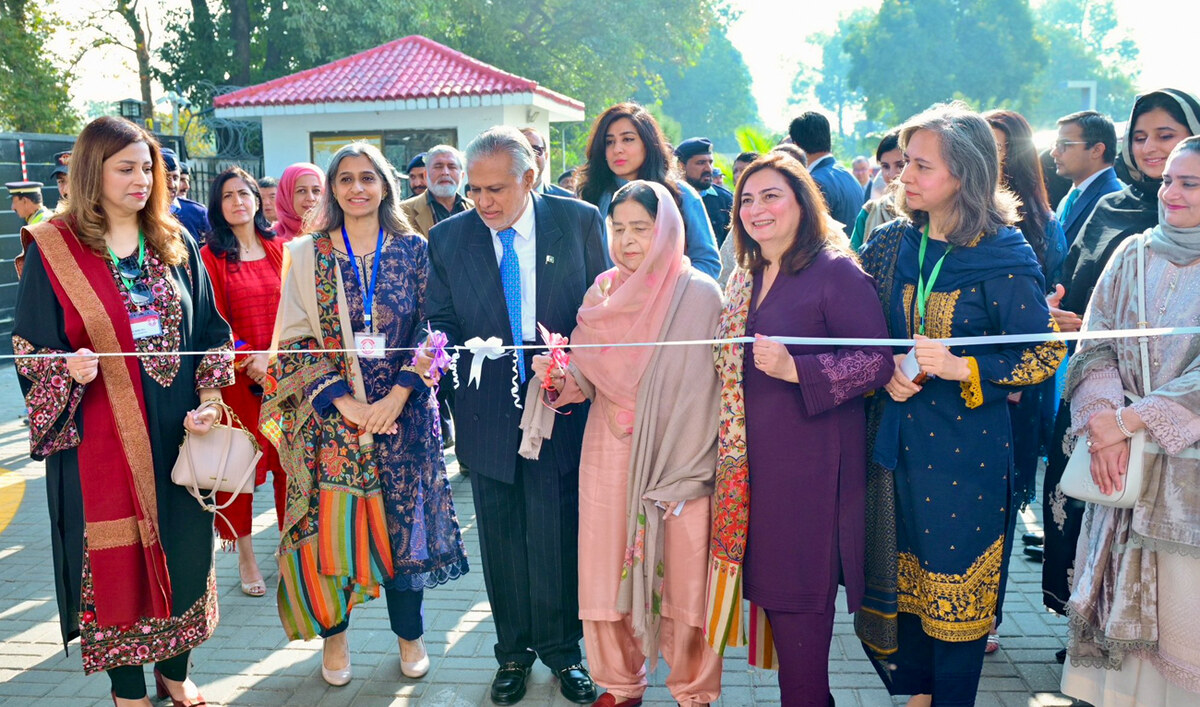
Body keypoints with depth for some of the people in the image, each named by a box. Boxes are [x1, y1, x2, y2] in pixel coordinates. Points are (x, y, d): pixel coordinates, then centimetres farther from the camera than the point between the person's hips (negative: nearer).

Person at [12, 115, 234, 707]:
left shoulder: (174, 245, 6)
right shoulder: (53, 249, -3)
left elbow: (210, 332, 8)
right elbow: (31, 349, -2)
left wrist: (208, 399, -5)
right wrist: (70, 369, -22)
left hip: (176, 430, 3)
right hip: (100, 433, -3)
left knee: (181, 543, 10)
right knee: (115, 553, 5)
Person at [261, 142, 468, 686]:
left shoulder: (413, 250, 2)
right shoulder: (306, 254, 1)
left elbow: (431, 330, -1)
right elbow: (293, 341, -3)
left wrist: (398, 395, -14)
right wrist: (342, 400, -14)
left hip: (402, 412, 1)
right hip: (329, 414, 0)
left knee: (403, 516, 8)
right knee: (330, 521, 6)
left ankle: (409, 631, 28)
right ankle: (334, 631, 29)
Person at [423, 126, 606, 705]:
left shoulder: (579, 221, -2)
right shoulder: (447, 238, 2)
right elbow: (440, 322, 8)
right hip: (489, 414, 2)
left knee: (560, 536, 8)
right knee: (502, 539, 13)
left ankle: (562, 650, 29)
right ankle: (513, 652, 32)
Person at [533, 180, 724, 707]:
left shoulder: (699, 294, -6)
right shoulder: (603, 292, 7)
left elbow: (703, 392, -9)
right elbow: (587, 378, 11)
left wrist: (684, 477, -14)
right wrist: (560, 376, -12)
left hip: (677, 460, -4)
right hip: (609, 456, 4)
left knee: (683, 575, 4)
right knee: (609, 569, 10)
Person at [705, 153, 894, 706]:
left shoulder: (835, 272, -10)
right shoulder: (746, 278, 15)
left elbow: (878, 361, -16)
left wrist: (796, 369, -25)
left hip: (810, 465, -7)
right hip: (754, 461, 7)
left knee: (799, 601, 0)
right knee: (771, 587, 12)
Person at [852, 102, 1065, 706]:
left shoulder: (1003, 259, -10)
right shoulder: (890, 244, 3)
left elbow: (1046, 353, -8)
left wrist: (961, 368, -20)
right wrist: (886, 373, -9)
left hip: (967, 445, -4)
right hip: (897, 436, 4)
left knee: (958, 577, 6)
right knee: (903, 570, 13)